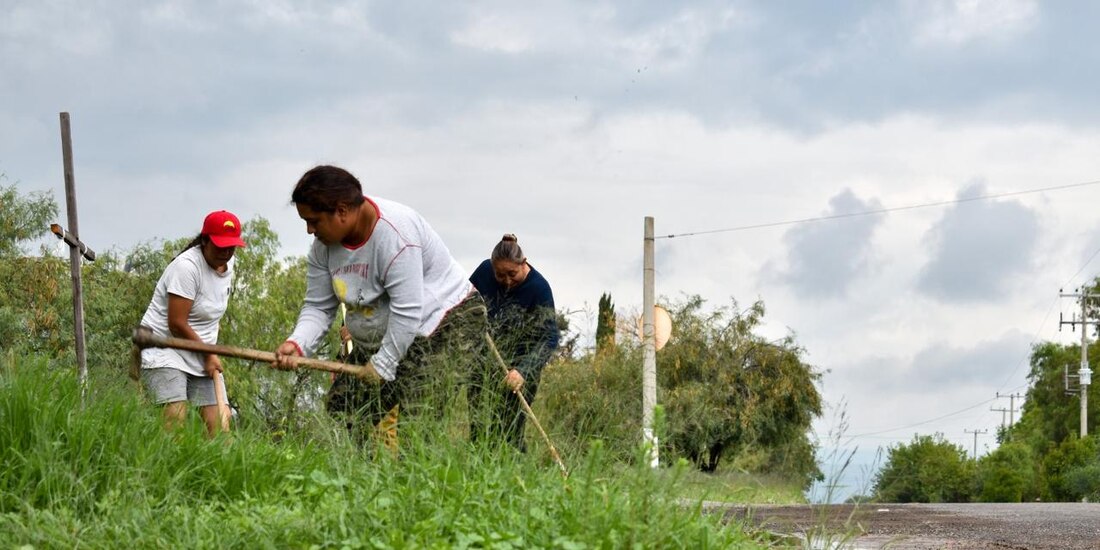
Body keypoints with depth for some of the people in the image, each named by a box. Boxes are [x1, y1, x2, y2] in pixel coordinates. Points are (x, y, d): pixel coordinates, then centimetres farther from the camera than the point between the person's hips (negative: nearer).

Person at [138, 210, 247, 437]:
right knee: (176, 415, -25)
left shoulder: (227, 264, 7)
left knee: (219, 422, -5)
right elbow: (177, 324, -20)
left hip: (202, 356, 8)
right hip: (164, 352, -8)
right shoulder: (187, 267, -19)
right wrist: (208, 354, -9)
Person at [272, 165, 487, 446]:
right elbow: (318, 307, 0)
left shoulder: (395, 232, -28)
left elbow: (407, 313, -29)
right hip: (378, 337, 9)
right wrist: (297, 344, -20)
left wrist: (382, 365, -24)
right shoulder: (324, 245, -2)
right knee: (341, 403, 0)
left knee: (418, 409, -25)